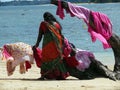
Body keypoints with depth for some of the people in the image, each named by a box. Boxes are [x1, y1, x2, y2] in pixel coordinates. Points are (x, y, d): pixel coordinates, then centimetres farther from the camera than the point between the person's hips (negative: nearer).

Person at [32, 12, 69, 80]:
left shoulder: (43, 24, 4)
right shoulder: (57, 24, 11)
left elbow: (40, 36, 6)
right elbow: (61, 35, 12)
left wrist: (37, 45, 14)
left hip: (47, 44, -3)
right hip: (57, 44, 3)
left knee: (45, 59, 5)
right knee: (57, 59, 10)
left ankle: (43, 75, 0)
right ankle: (61, 75, 10)